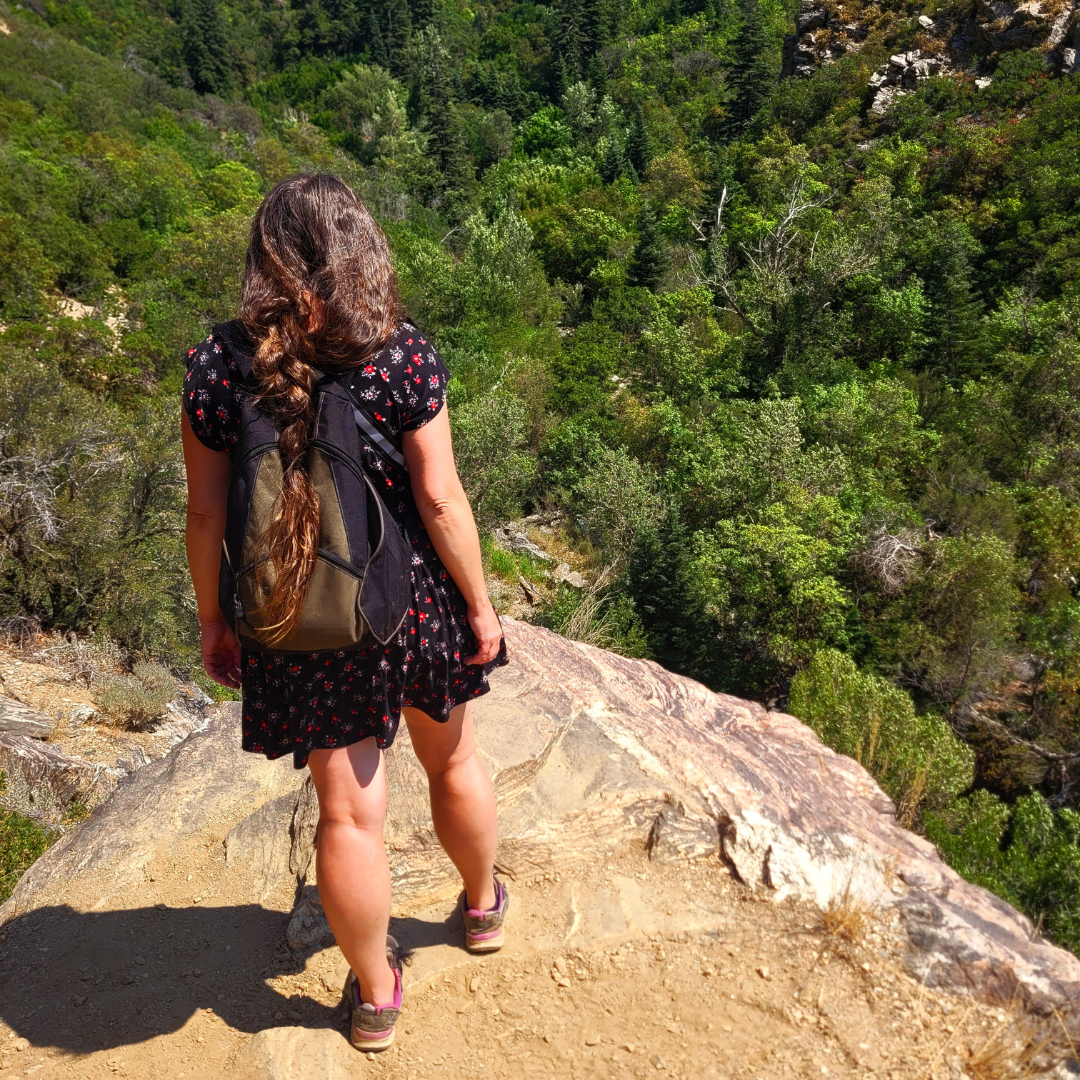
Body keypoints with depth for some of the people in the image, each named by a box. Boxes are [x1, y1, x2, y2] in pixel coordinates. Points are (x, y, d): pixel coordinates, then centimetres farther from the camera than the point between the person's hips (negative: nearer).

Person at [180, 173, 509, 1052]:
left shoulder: (218, 368, -10)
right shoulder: (404, 356, -14)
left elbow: (207, 513, -5)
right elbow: (439, 497, -12)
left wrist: (214, 620, 8)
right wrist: (480, 605, -1)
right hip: (413, 601, 0)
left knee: (349, 811, 13)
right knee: (452, 758, 25)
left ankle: (376, 995, 33)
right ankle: (484, 905, 50)